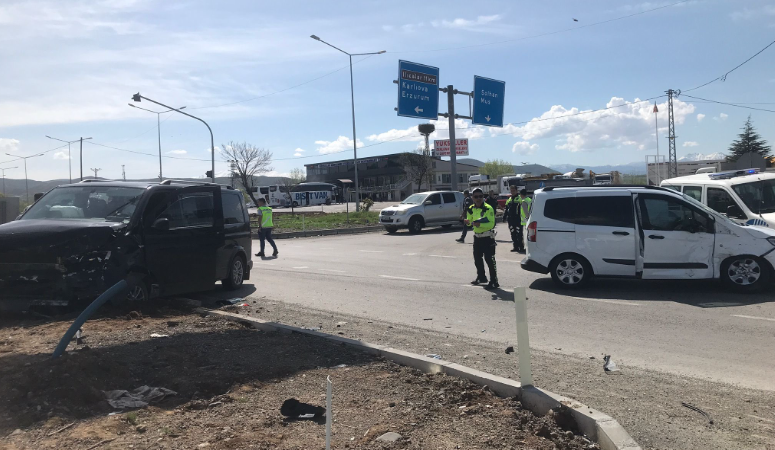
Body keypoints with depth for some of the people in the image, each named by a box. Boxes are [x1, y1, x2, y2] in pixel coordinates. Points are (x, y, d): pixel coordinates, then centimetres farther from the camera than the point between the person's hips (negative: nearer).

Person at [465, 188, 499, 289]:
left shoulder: (488, 209, -14)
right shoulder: (471, 209, 6)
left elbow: (491, 224, -21)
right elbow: (470, 221, 19)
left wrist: (480, 224, -33)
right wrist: (468, 222, -4)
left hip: (488, 237, -8)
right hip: (477, 237, 8)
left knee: (489, 260, -9)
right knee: (477, 259, 19)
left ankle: (494, 282, -5)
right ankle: (481, 277, 37)